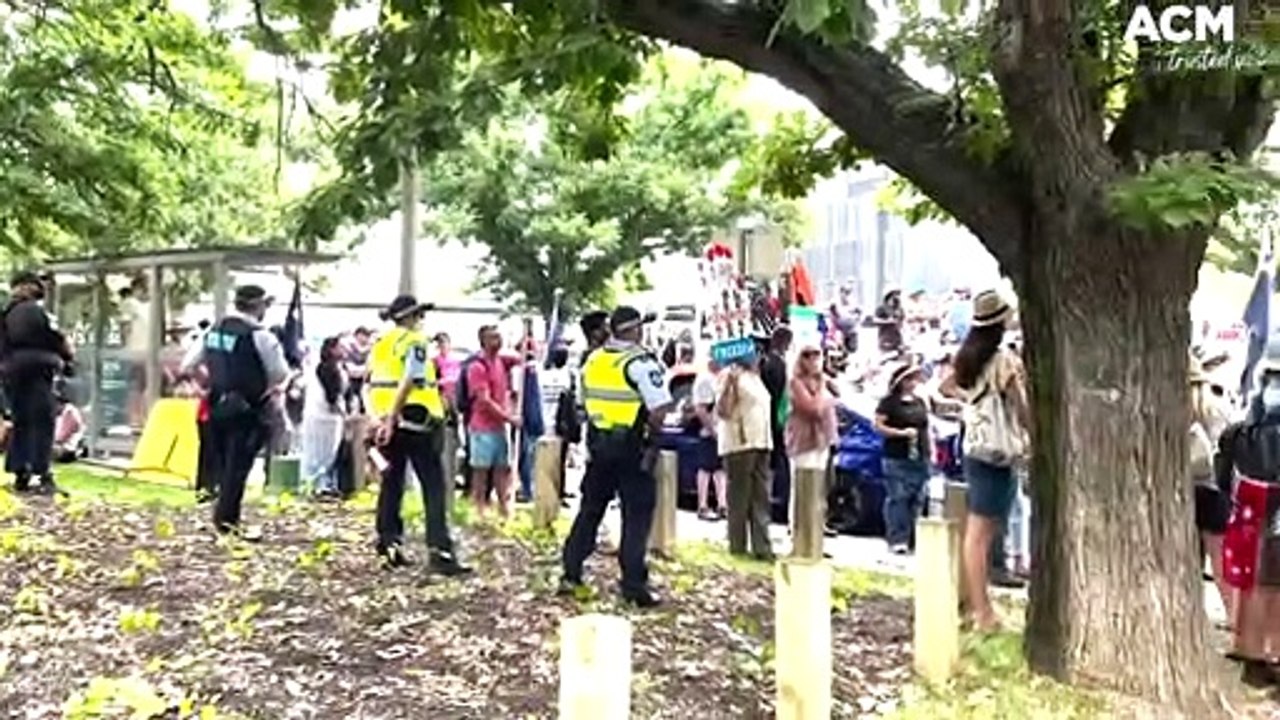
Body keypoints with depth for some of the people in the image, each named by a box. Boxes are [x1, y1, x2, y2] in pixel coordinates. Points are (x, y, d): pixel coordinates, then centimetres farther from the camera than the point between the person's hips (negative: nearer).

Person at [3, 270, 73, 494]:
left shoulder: (6, 314, 15)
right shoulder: (35, 310, -8)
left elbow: (6, 345, 14)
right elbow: (58, 339, -7)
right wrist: (68, 358, 12)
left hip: (11, 372, 7)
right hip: (37, 370, -7)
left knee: (20, 423, 12)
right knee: (42, 423, -7)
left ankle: (20, 475, 11)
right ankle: (43, 476, -13)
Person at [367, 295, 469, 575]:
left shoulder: (380, 345, 15)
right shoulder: (414, 341, -6)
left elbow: (372, 386, 14)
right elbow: (407, 382, -19)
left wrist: (382, 419, 17)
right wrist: (391, 421, -21)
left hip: (387, 423, 7)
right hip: (415, 421, -7)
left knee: (391, 482, 14)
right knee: (433, 486, -5)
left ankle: (389, 545, 16)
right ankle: (440, 551, -11)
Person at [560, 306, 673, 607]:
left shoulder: (593, 360, 7)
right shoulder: (641, 362, -14)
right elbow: (660, 409, -19)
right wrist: (651, 429, -2)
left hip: (599, 444, 6)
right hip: (631, 447, -6)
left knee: (590, 509, 16)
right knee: (637, 515, 1)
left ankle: (570, 574, 19)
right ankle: (634, 585, 1)